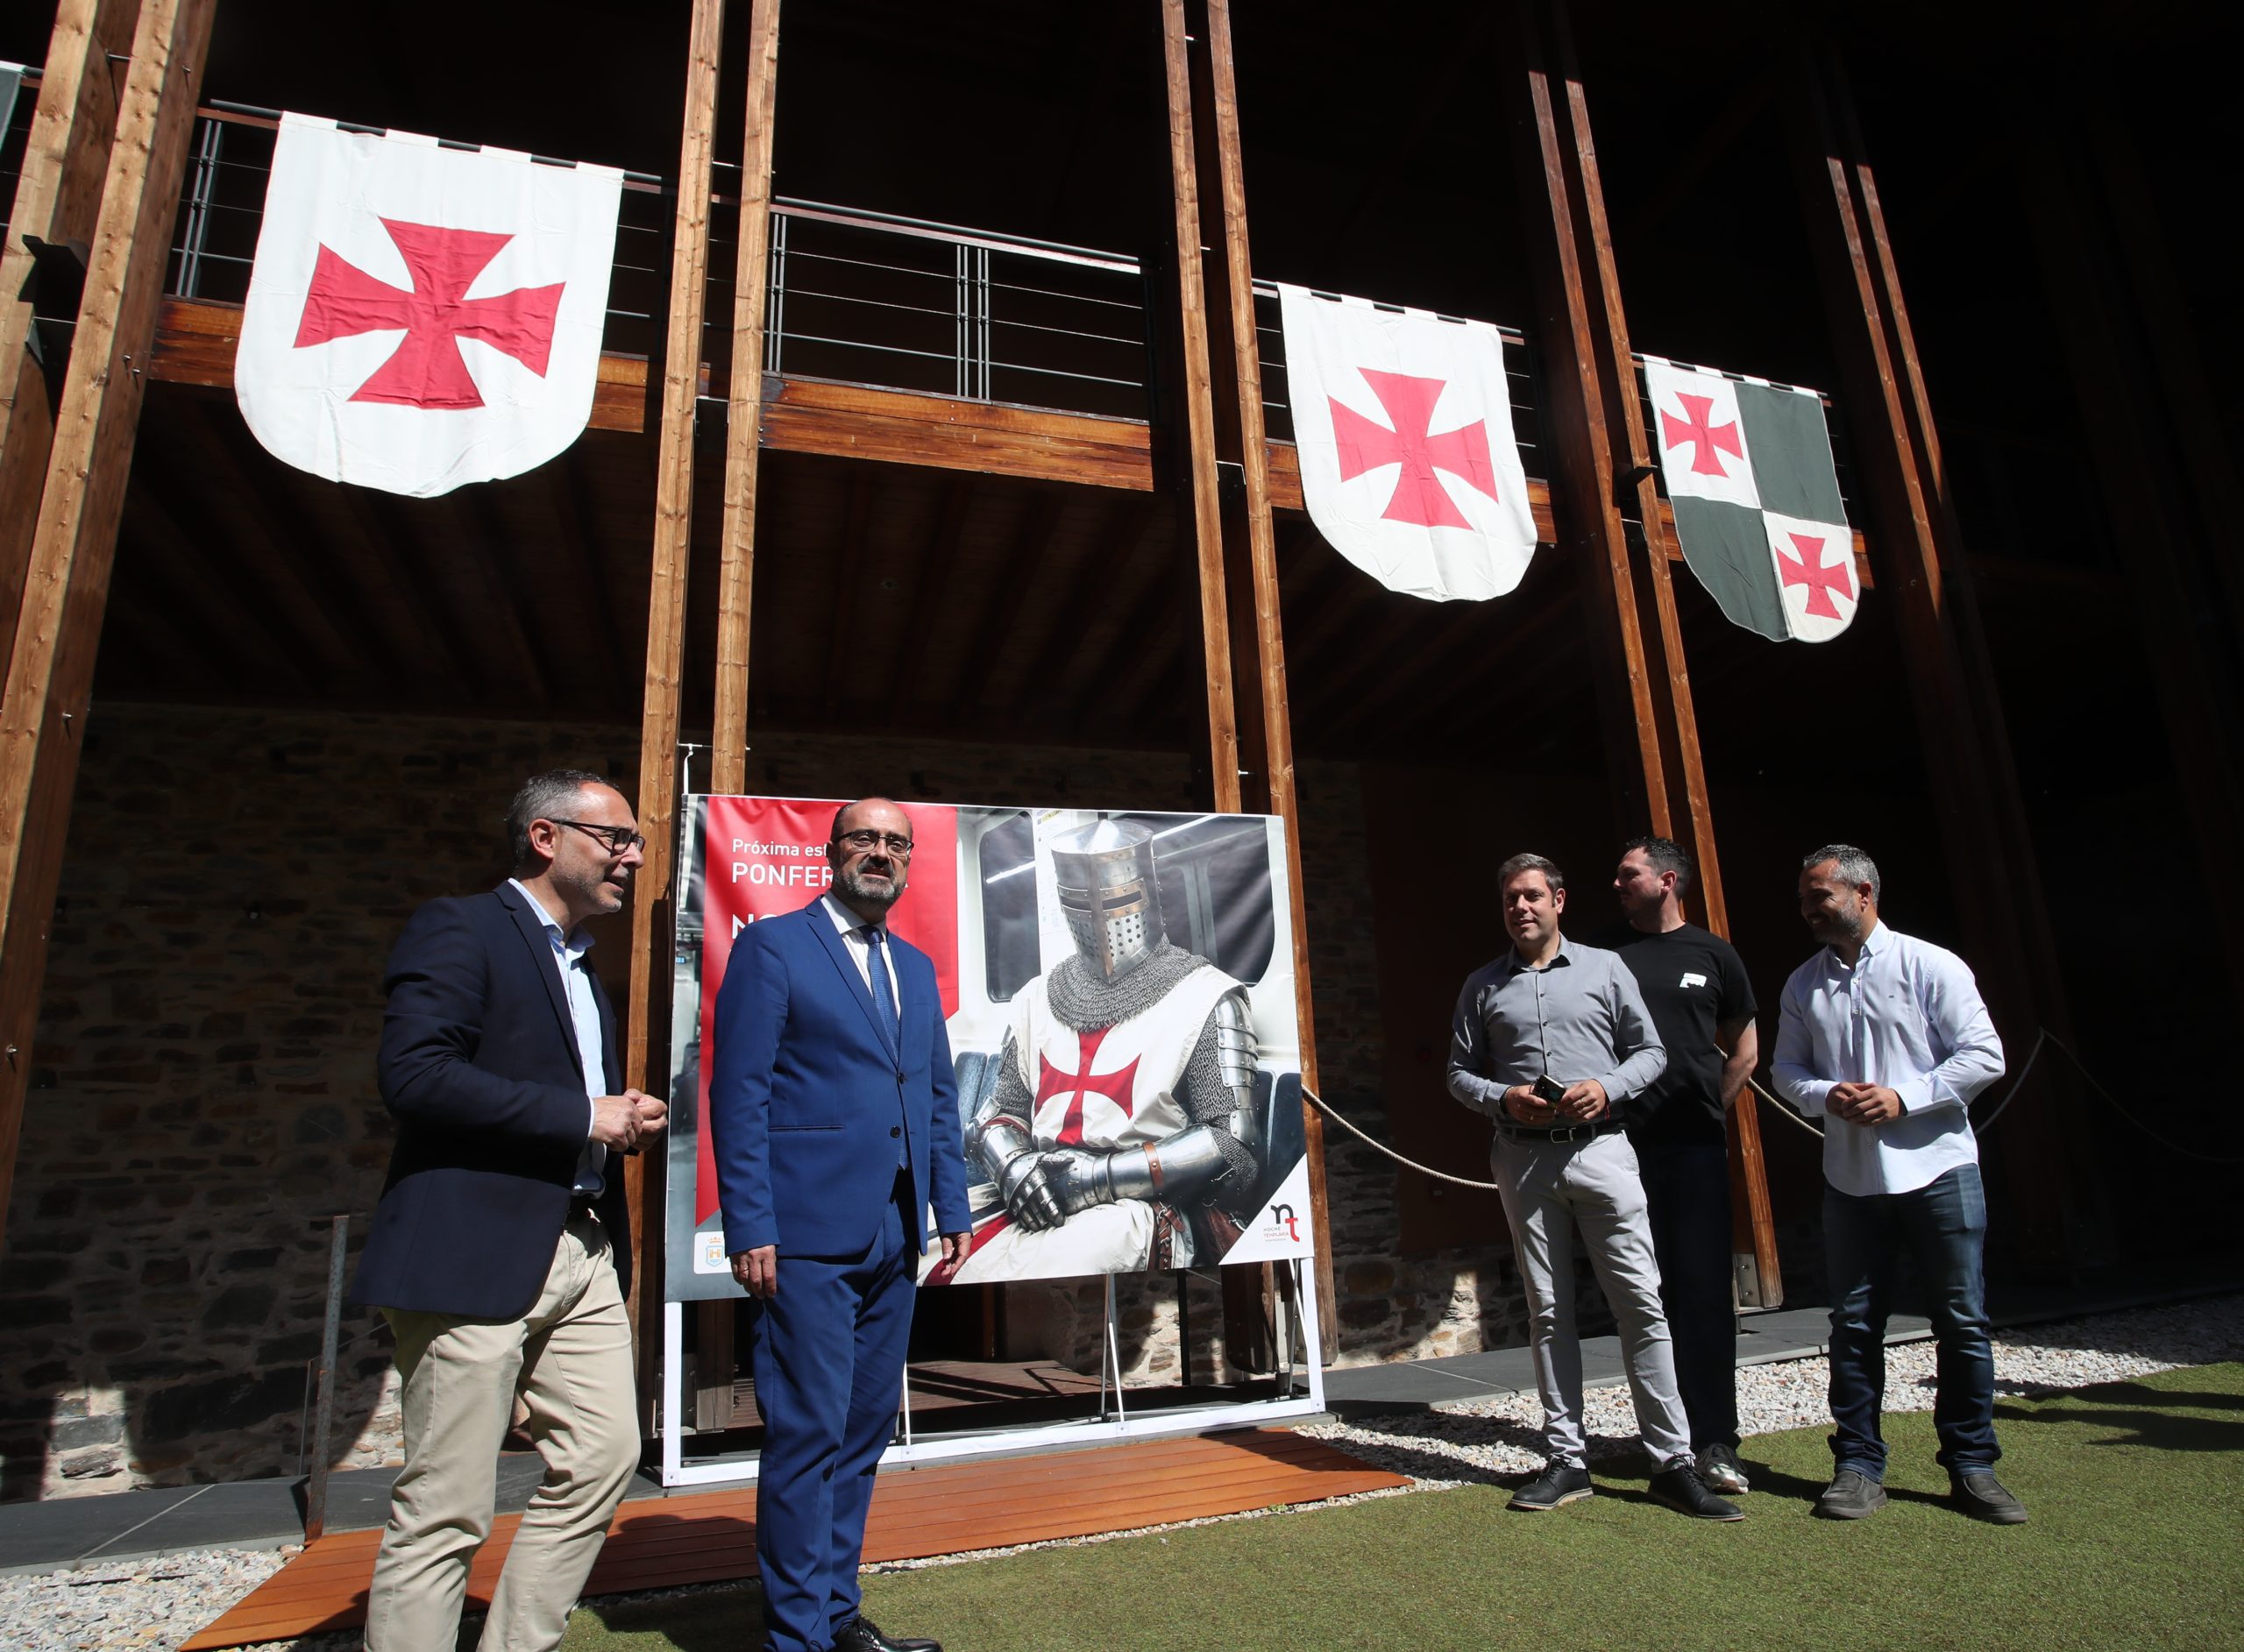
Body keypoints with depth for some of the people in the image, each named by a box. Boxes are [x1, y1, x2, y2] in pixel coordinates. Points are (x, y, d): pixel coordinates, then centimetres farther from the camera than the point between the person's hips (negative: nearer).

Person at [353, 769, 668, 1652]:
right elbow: (414, 1072, -20)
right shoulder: (458, 929, -6)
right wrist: (584, 1116, -17)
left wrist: (624, 1117, 6)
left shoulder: (582, 964, 21)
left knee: (603, 1459, 9)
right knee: (445, 1510, 1)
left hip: (584, 1254, 9)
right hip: (476, 1255, -8)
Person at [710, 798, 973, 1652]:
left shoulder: (917, 967, 16)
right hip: (807, 1233, -6)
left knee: (864, 1430, 15)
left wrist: (952, 1209, 10)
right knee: (807, 1433, 0)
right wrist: (750, 1228, -14)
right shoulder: (772, 946, -3)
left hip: (894, 1235, 7)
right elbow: (738, 1093, -8)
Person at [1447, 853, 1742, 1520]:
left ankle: (1673, 1460, 8)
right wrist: (1501, 1097, -9)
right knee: (1548, 1311, 7)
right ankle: (1566, 1460, 16)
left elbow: (1650, 1051, 7)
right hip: (1523, 1160, 1)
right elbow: (1459, 1071, 10)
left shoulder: (1604, 967, 7)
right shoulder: (1483, 986, 9)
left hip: (1600, 1149, -1)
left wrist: (1607, 1088, -10)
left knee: (1641, 1303, -2)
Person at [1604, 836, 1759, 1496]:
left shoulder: (1712, 954, 7)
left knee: (1704, 1290, 0)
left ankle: (1715, 1442, 9)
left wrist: (1707, 1110, 9)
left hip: (1695, 1145, 0)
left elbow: (1744, 1052, 15)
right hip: (1623, 1145, 0)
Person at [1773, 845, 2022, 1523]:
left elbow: (1984, 1055, -7)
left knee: (1963, 1322, 6)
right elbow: (1786, 1068, 11)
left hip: (1939, 1169, -3)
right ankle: (1858, 1467, 17)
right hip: (1850, 1179, 3)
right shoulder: (1804, 984, 7)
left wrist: (1904, 1098, -15)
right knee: (1854, 1325, 7)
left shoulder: (1931, 966, -4)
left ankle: (1972, 1466, 22)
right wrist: (1825, 1094, -9)